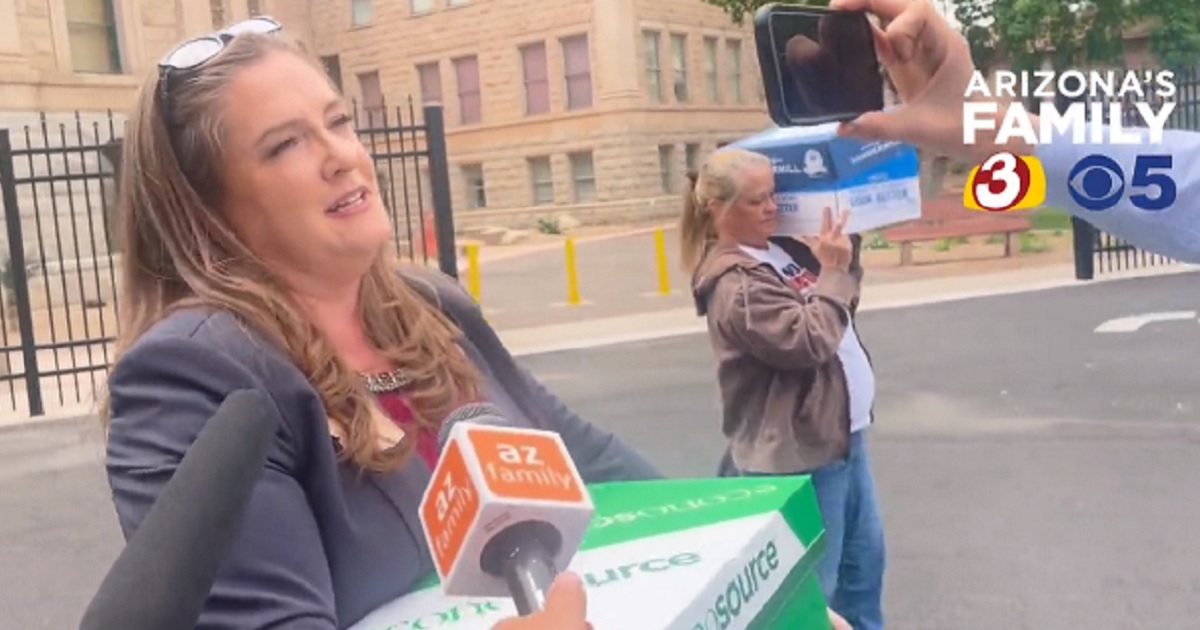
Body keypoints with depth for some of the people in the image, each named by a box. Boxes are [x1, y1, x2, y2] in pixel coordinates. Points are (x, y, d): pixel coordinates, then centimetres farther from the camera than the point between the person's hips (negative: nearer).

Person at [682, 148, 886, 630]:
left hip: (841, 432, 10)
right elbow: (809, 339, -26)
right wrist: (832, 271, -15)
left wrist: (846, 251, 5)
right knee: (812, 582, 2)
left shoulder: (781, 251, 8)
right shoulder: (734, 284, -18)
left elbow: (842, 310, 19)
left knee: (865, 554, 23)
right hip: (799, 451, -9)